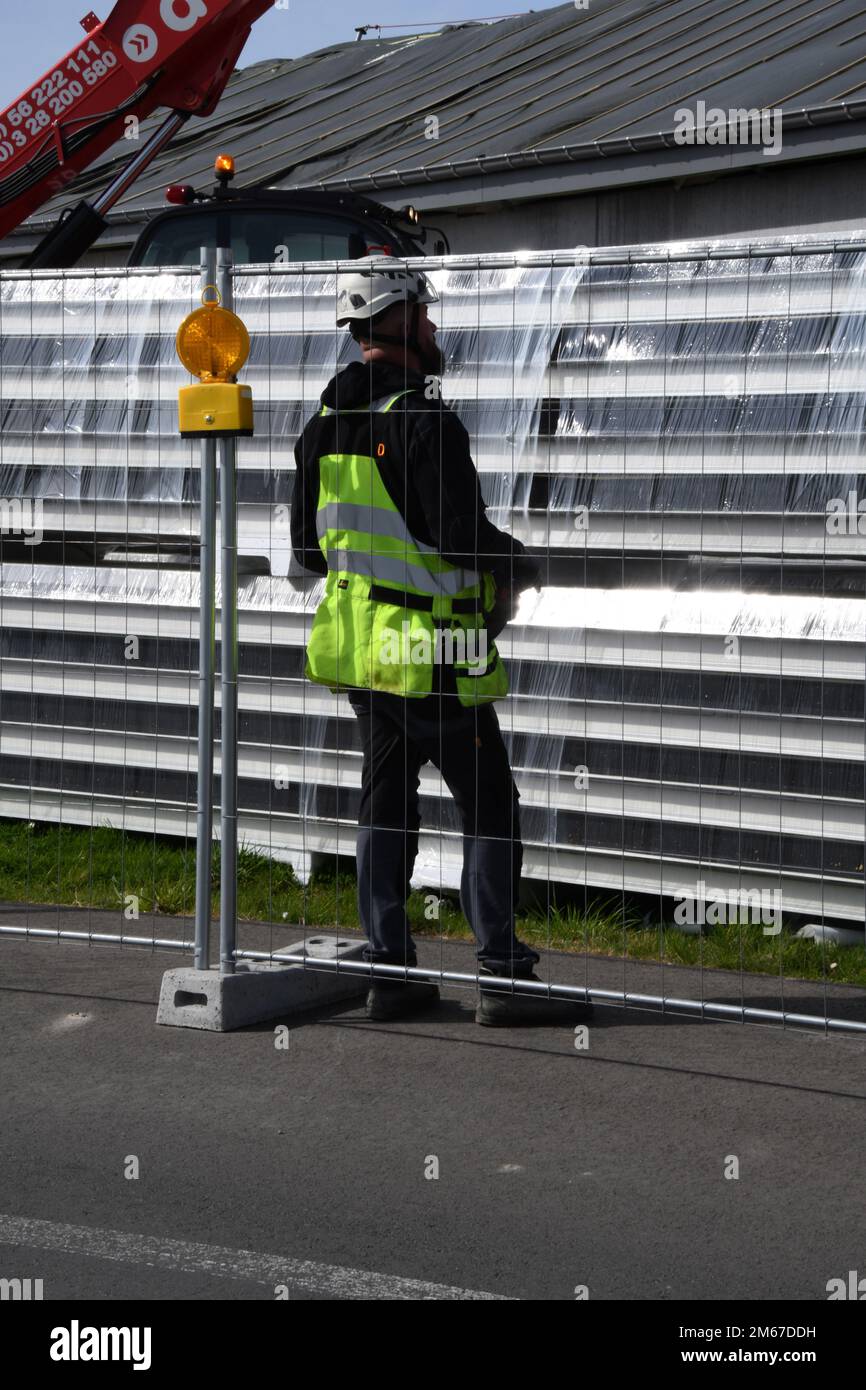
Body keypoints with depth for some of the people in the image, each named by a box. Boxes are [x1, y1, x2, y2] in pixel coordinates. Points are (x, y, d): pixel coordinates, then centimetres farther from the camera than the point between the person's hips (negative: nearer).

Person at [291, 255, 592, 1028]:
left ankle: (390, 971, 14)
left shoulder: (324, 426, 8)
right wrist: (522, 564, -3)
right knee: (490, 808, -1)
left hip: (356, 641, 8)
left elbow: (309, 548, 13)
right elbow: (463, 535, -22)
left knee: (386, 804, 13)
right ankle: (502, 975, -1)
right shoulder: (425, 422, -18)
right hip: (432, 652, -8)